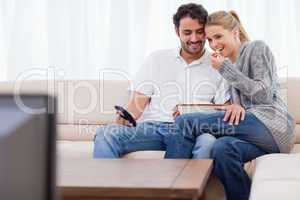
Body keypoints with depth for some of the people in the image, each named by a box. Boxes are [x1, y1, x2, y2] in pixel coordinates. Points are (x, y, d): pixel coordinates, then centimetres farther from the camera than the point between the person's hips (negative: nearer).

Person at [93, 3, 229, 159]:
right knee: (106, 133, -27)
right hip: (152, 127, 2)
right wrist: (122, 120, -12)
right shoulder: (157, 59, 17)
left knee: (208, 142, -39)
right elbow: (137, 104, 11)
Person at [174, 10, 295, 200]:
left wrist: (226, 69, -5)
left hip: (270, 125, -6)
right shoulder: (228, 62, 26)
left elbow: (264, 96, -7)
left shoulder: (257, 48, 5)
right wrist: (235, 106, -3)